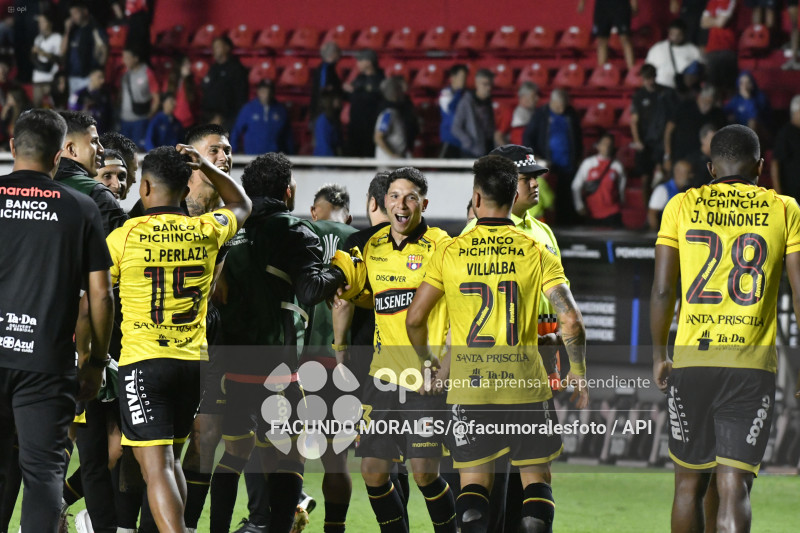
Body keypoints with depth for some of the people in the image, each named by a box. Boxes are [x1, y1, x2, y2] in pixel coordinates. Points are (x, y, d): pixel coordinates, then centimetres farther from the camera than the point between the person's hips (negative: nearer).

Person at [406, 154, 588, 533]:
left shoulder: (450, 253, -1)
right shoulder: (537, 253, -3)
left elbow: (414, 319, 2)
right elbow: (570, 321, -10)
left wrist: (429, 363, 19)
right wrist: (577, 374, 5)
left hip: (468, 386, 1)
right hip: (525, 385, -1)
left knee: (474, 483, 8)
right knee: (536, 480, 10)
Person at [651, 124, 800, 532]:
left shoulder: (682, 206, 6)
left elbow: (662, 290, 2)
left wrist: (659, 355, 13)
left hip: (692, 360, 1)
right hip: (754, 364, -1)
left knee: (690, 482, 15)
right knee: (734, 486, -5)